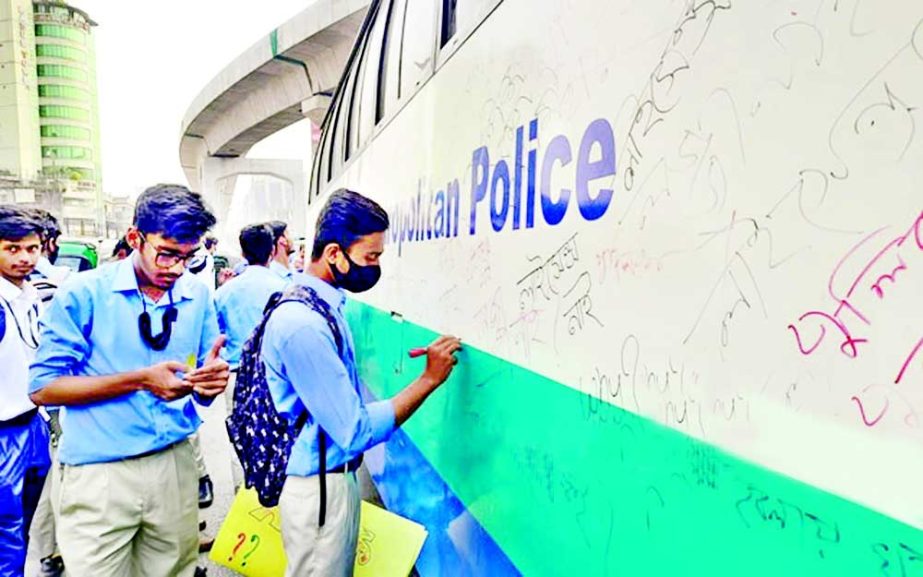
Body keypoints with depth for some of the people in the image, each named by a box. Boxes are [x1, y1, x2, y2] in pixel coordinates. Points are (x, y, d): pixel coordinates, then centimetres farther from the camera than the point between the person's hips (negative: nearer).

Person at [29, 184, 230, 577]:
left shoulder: (198, 296, 1)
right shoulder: (84, 293, -9)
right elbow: (43, 388, -10)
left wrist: (211, 380, -17)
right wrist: (140, 380, -19)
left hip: (175, 465, 3)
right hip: (99, 472, -3)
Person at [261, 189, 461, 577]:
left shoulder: (323, 302, 2)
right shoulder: (304, 323, -28)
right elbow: (356, 432, -26)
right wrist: (430, 379, -22)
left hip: (337, 475, 9)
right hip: (319, 486, -9)